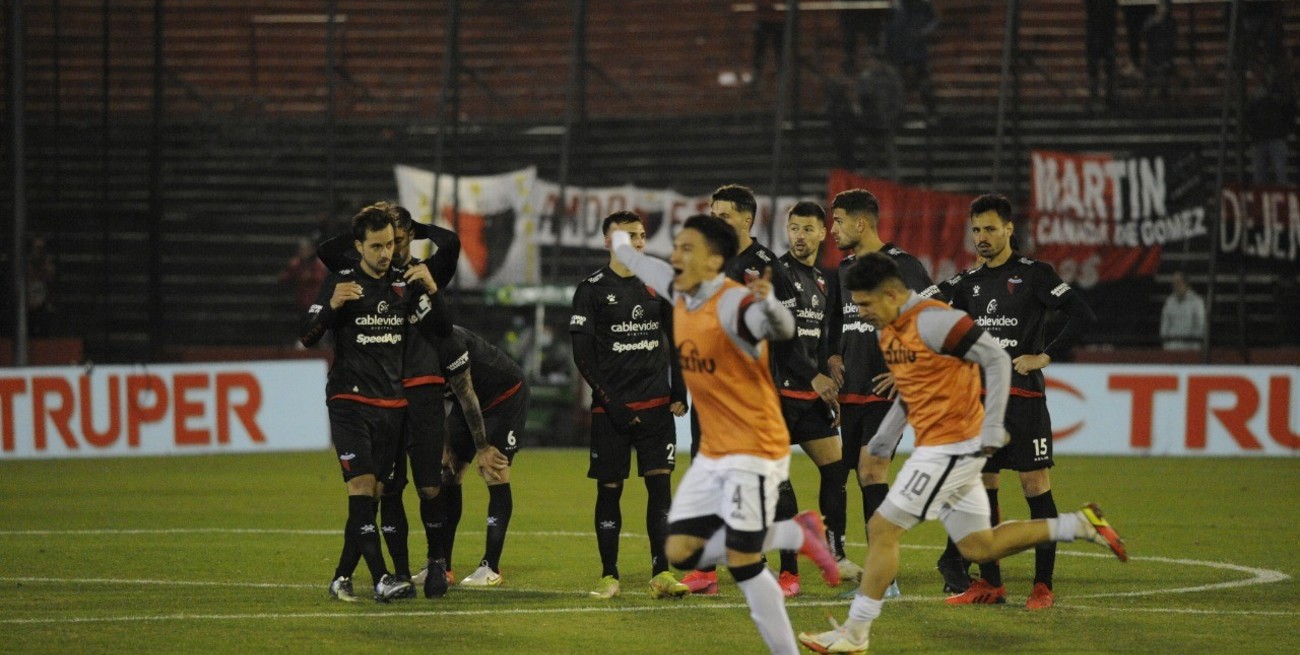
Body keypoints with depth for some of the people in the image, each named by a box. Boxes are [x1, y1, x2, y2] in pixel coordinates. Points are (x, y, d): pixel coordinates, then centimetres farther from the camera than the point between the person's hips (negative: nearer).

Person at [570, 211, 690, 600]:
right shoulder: (592, 290, -2)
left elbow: (675, 342, 17)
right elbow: (583, 354, -6)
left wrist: (679, 395, 7)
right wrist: (610, 401, -12)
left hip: (656, 407, 3)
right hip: (611, 408, -3)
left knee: (661, 484, -5)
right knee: (609, 490, 1)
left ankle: (661, 574, -6)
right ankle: (609, 577, 8)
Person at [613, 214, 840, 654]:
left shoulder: (734, 303, -22)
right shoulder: (682, 294, 4)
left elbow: (781, 329, -43)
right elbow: (648, 269, 28)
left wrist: (768, 303, -65)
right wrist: (622, 246, 48)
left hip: (754, 452, -9)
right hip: (712, 453, 9)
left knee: (742, 564, -12)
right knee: (681, 552, 5)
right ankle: (797, 536, 18)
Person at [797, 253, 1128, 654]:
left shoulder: (933, 321, -18)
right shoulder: (887, 330, 11)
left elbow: (997, 360, -18)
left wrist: (991, 430, -21)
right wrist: (883, 441, 21)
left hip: (952, 447, -10)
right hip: (936, 449, 10)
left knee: (882, 529, -7)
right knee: (979, 547, 10)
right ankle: (1080, 525, 16)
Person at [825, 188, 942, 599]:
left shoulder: (901, 265, -9)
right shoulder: (844, 269, 14)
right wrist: (832, 357, 9)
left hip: (886, 392, -7)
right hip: (851, 392, 7)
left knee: (871, 473, -15)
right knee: (866, 480, 7)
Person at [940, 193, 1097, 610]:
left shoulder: (1034, 275, -5)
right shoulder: (968, 283, 13)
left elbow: (1082, 317, -10)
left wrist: (1046, 357, -13)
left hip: (1023, 397, -6)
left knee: (1035, 485, -6)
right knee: (981, 486, 5)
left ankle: (1043, 586, -3)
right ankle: (990, 583, 13)